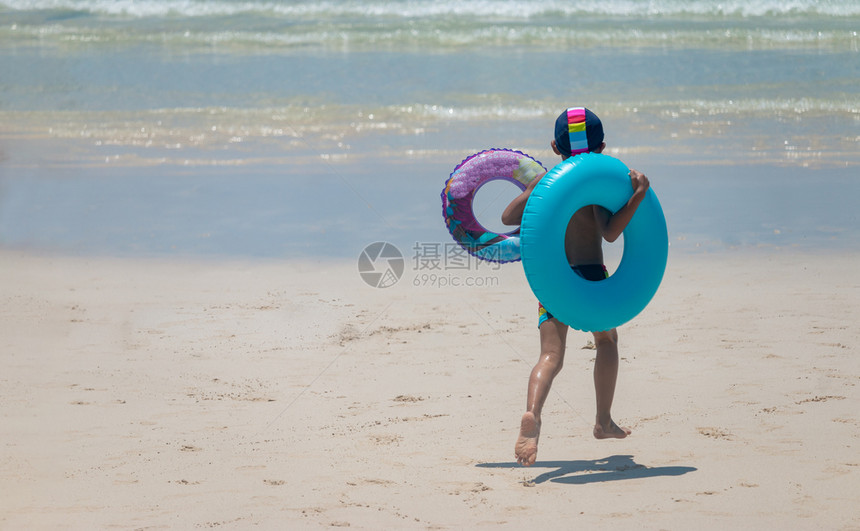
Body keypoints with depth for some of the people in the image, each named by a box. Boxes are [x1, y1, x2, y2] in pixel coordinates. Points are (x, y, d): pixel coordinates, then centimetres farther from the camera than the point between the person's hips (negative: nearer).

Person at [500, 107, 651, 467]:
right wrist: (638, 195, -22)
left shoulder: (543, 181, 4)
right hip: (591, 275, -2)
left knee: (551, 356, -9)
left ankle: (532, 413, -39)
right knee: (606, 340, 25)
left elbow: (508, 217, 5)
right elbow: (609, 232, -19)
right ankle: (604, 421, 32)